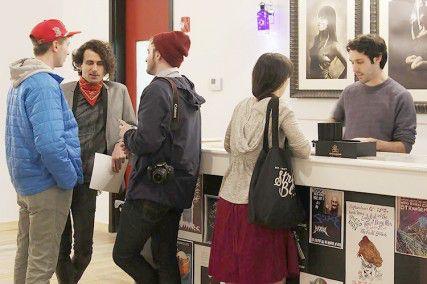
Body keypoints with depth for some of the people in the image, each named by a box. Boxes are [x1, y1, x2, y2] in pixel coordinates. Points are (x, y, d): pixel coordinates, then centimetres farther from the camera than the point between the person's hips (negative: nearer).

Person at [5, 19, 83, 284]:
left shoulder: (20, 83, 11)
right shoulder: (44, 85, -19)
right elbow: (49, 144, -29)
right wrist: (69, 179, -15)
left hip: (24, 182, 10)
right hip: (48, 185, -10)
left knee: (26, 251, 18)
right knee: (43, 260, -1)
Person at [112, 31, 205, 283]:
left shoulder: (158, 90, -15)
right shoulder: (188, 90, 12)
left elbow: (146, 142, -22)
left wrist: (128, 134, -2)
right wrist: (135, 136, 14)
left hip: (153, 188, -9)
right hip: (180, 188, 9)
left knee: (124, 255, 1)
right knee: (166, 258, 14)